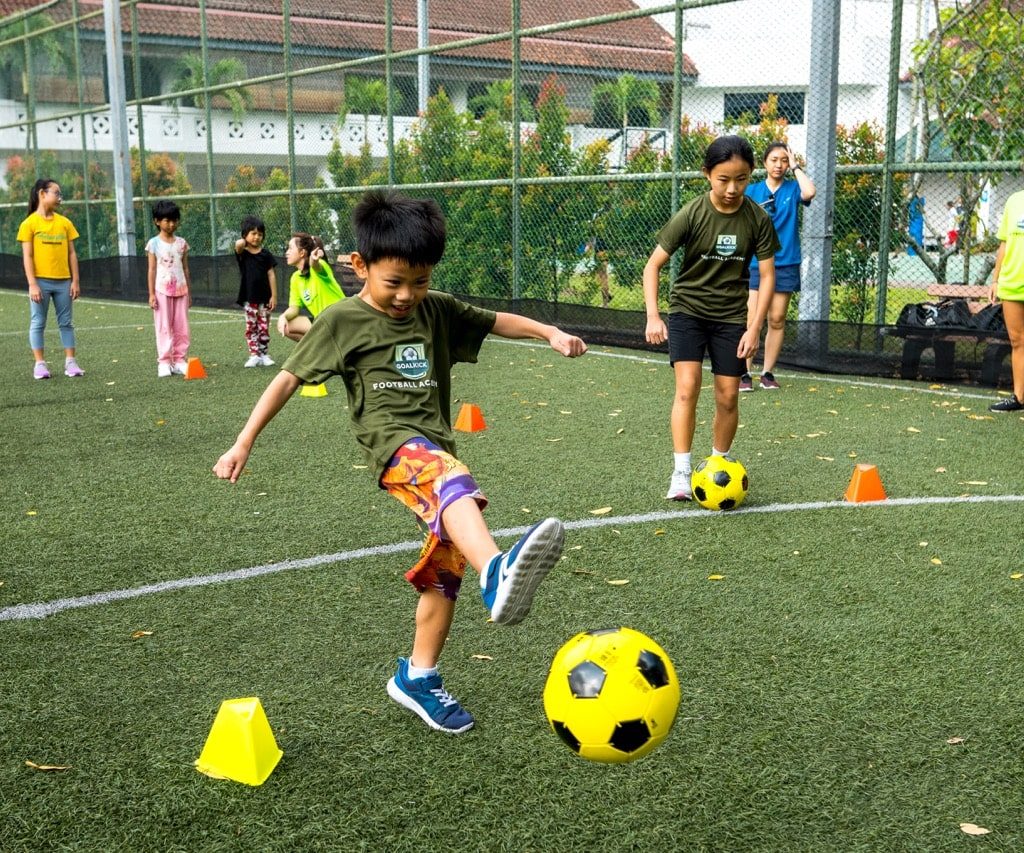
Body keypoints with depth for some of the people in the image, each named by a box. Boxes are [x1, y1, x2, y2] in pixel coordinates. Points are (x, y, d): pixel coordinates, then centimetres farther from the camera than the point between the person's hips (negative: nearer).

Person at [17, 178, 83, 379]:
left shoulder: (64, 222, 8)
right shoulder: (30, 223, -2)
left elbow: (72, 253, 9)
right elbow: (27, 256, -5)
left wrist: (75, 281, 3)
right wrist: (32, 284, -12)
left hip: (63, 282, 3)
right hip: (41, 282, -3)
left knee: (66, 323, 6)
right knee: (38, 323, 2)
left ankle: (70, 362, 9)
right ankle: (40, 364, 6)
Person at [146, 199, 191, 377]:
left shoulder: (181, 243, 8)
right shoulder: (154, 243, 0)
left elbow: (185, 268, 12)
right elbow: (152, 270, -1)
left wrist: (189, 292, 11)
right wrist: (151, 294, -5)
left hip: (180, 289, 3)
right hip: (162, 290, -3)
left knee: (181, 327, 3)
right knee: (164, 327, -1)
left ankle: (180, 360, 9)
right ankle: (164, 362, 1)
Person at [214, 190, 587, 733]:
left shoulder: (438, 311, 14)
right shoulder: (342, 321, 1)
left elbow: (495, 321, 25)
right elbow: (289, 378, 3)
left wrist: (550, 332, 12)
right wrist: (243, 444, 2)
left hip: (436, 447, 7)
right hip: (393, 443, -7)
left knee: (445, 571, 6)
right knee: (454, 482, -39)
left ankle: (418, 676, 23)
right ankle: (497, 573, -67)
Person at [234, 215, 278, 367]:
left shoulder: (265, 254, 2)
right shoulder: (242, 253, -2)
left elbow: (271, 275, 1)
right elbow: (238, 245, -27)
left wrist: (274, 295, -3)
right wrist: (244, 242, -6)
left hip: (264, 297, 1)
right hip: (249, 297, -1)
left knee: (264, 327, 5)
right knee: (251, 327, 3)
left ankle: (264, 354, 12)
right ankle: (254, 355, 7)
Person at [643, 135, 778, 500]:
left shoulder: (757, 219, -10)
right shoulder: (691, 215, -16)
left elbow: (767, 275, -3)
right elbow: (653, 265, -11)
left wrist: (754, 328, -9)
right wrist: (653, 316, -21)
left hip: (731, 316, 2)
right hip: (687, 309, -2)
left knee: (728, 397, 2)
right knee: (687, 387, -16)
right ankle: (681, 473, -11)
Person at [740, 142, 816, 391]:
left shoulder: (792, 189, 3)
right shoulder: (752, 191, 6)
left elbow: (809, 192, -20)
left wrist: (796, 167, -9)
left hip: (785, 263, 1)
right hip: (755, 263, -1)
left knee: (777, 320, 5)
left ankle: (768, 373, 13)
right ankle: (745, 374, -3)